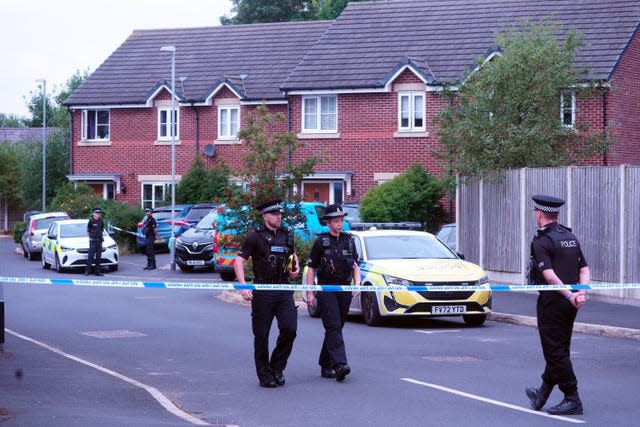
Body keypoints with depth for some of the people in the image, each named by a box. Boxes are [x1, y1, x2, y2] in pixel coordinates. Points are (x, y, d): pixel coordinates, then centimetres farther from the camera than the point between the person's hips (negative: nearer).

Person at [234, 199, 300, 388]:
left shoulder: (287, 234, 11)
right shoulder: (255, 236, -5)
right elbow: (239, 261, -8)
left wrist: (296, 267, 10)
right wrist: (243, 286, -19)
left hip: (284, 290, 4)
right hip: (263, 292, -4)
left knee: (289, 329, -8)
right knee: (261, 335, 2)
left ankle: (277, 367, 12)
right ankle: (265, 375, 14)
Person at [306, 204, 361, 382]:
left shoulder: (349, 240, 13)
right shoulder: (321, 242, 0)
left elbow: (355, 265, 19)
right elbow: (311, 269, 1)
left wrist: (357, 283, 1)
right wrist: (309, 293, -6)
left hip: (345, 291, 5)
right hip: (326, 290, -5)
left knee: (335, 328, 9)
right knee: (334, 327, -16)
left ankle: (325, 365, 19)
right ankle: (339, 365, -26)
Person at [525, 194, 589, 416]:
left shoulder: (540, 241, -12)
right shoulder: (570, 237, 12)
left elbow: (549, 275, -23)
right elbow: (584, 269, 7)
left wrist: (570, 296, -22)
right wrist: (581, 293, -4)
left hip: (552, 300, -8)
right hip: (570, 304, 8)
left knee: (555, 351, -2)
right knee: (559, 349, 16)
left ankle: (572, 401, -2)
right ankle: (542, 393, 29)